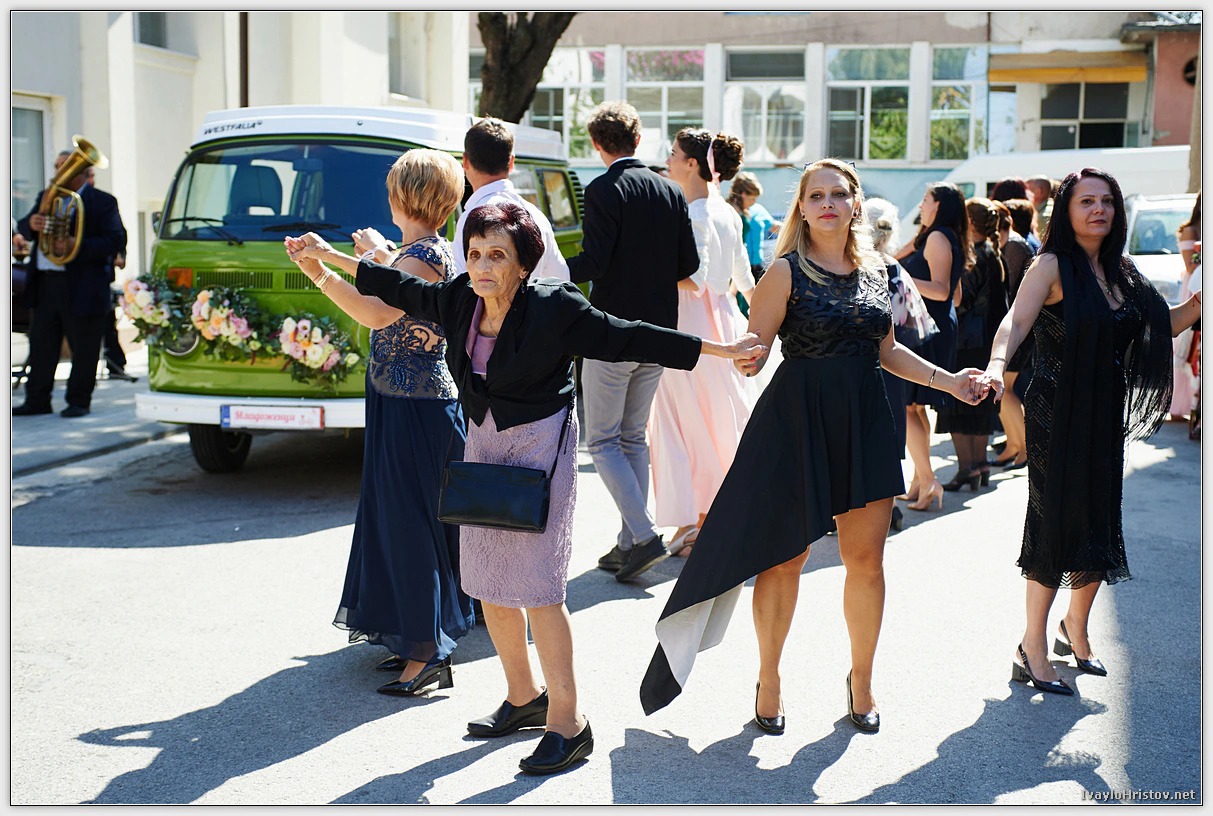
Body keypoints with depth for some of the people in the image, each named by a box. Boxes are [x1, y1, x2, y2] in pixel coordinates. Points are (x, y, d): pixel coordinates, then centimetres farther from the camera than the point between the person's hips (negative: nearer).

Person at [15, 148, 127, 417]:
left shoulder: (102, 202, -1)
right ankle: (37, 400, 14)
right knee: (41, 345, 7)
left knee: (83, 349, 1)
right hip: (45, 284, 5)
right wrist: (31, 224, -11)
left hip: (83, 289, -5)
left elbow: (116, 241, -10)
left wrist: (77, 246, -22)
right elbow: (24, 230, 14)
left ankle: (79, 401, 10)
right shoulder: (45, 197, 17)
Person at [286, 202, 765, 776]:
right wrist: (328, 255, 21)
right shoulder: (458, 302, -1)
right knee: (487, 583, 11)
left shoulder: (553, 308, -17)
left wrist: (720, 350, -15)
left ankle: (567, 723, 1)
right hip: (483, 442, 6)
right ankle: (523, 697, 30)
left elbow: (629, 339, -13)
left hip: (540, 443, -6)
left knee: (536, 584, -9)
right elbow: (399, 289, 16)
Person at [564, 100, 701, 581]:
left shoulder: (603, 191, -13)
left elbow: (593, 262, -19)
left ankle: (643, 534, -9)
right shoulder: (670, 192, 6)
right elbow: (689, 264, 5)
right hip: (657, 331, 6)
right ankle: (629, 543, 17)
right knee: (634, 438, 15)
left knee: (602, 440, 3)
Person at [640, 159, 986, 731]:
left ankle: (861, 680, 25)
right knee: (785, 557, 3)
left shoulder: (875, 270, 9)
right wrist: (746, 358, -32)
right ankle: (768, 680, 21)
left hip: (864, 424, 4)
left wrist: (948, 381, 10)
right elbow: (753, 353, -9)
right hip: (796, 423, -4)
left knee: (866, 558, 6)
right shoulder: (787, 272, -6)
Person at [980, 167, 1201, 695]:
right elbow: (1017, 320, -24)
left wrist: (1198, 302, -1)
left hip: (1107, 415, 7)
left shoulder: (1119, 271, 11)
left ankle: (1076, 631, 31)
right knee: (1056, 526, -6)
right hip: (1057, 416, -6)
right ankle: (1033, 653, 3)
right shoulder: (1053, 266, -9)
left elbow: (1163, 325, 17)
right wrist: (996, 365, -43)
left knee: (1098, 524, 11)